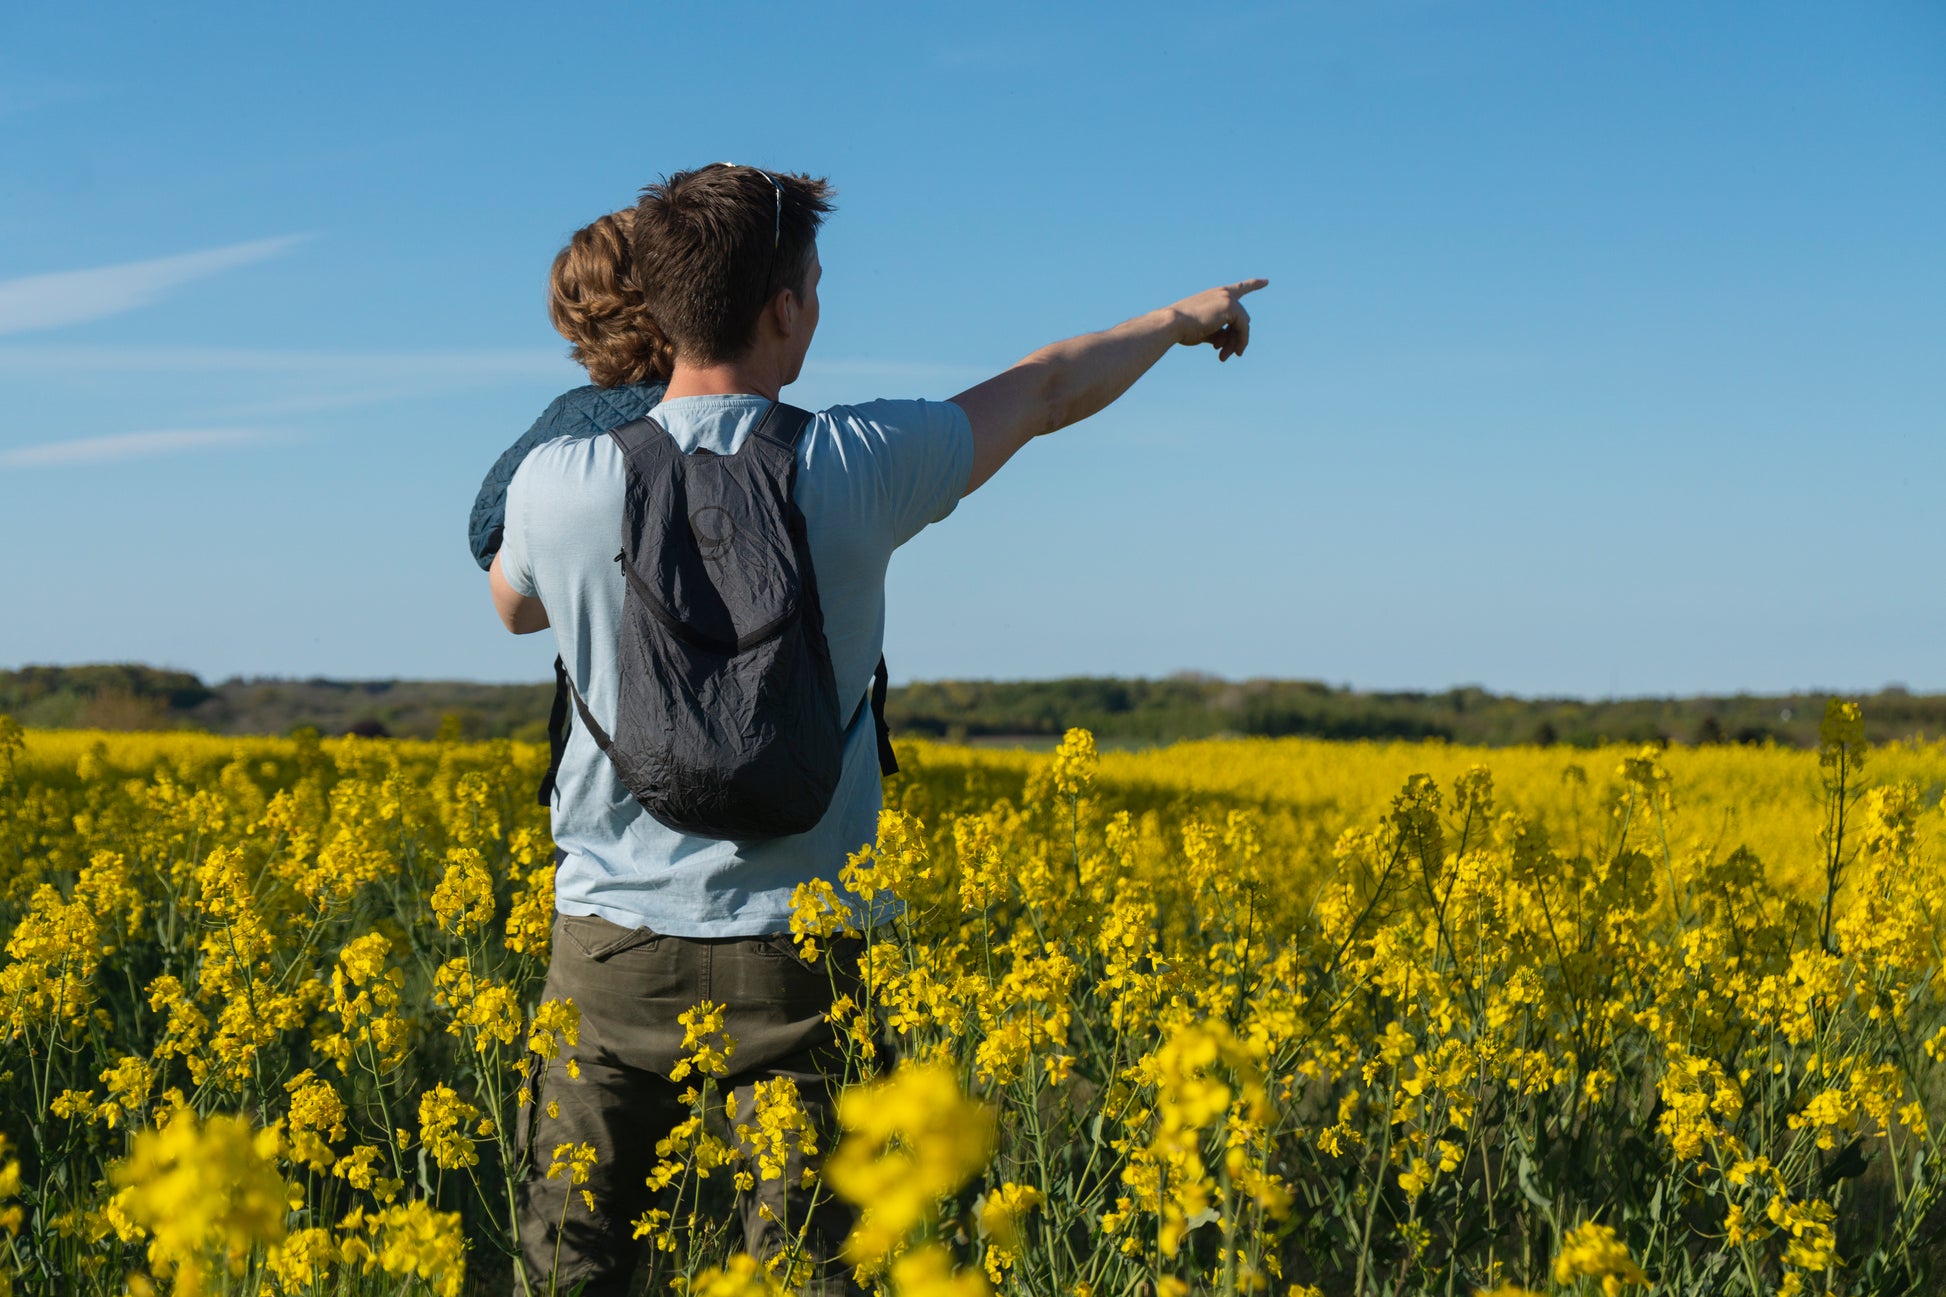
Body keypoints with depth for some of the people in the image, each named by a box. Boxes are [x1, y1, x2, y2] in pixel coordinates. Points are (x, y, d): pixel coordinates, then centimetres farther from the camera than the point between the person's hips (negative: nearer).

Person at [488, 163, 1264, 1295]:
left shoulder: (558, 485, -7)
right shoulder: (853, 467, -10)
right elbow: (1048, 393, 9)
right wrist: (1181, 319, 28)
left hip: (614, 945, 1)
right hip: (788, 949, -1)